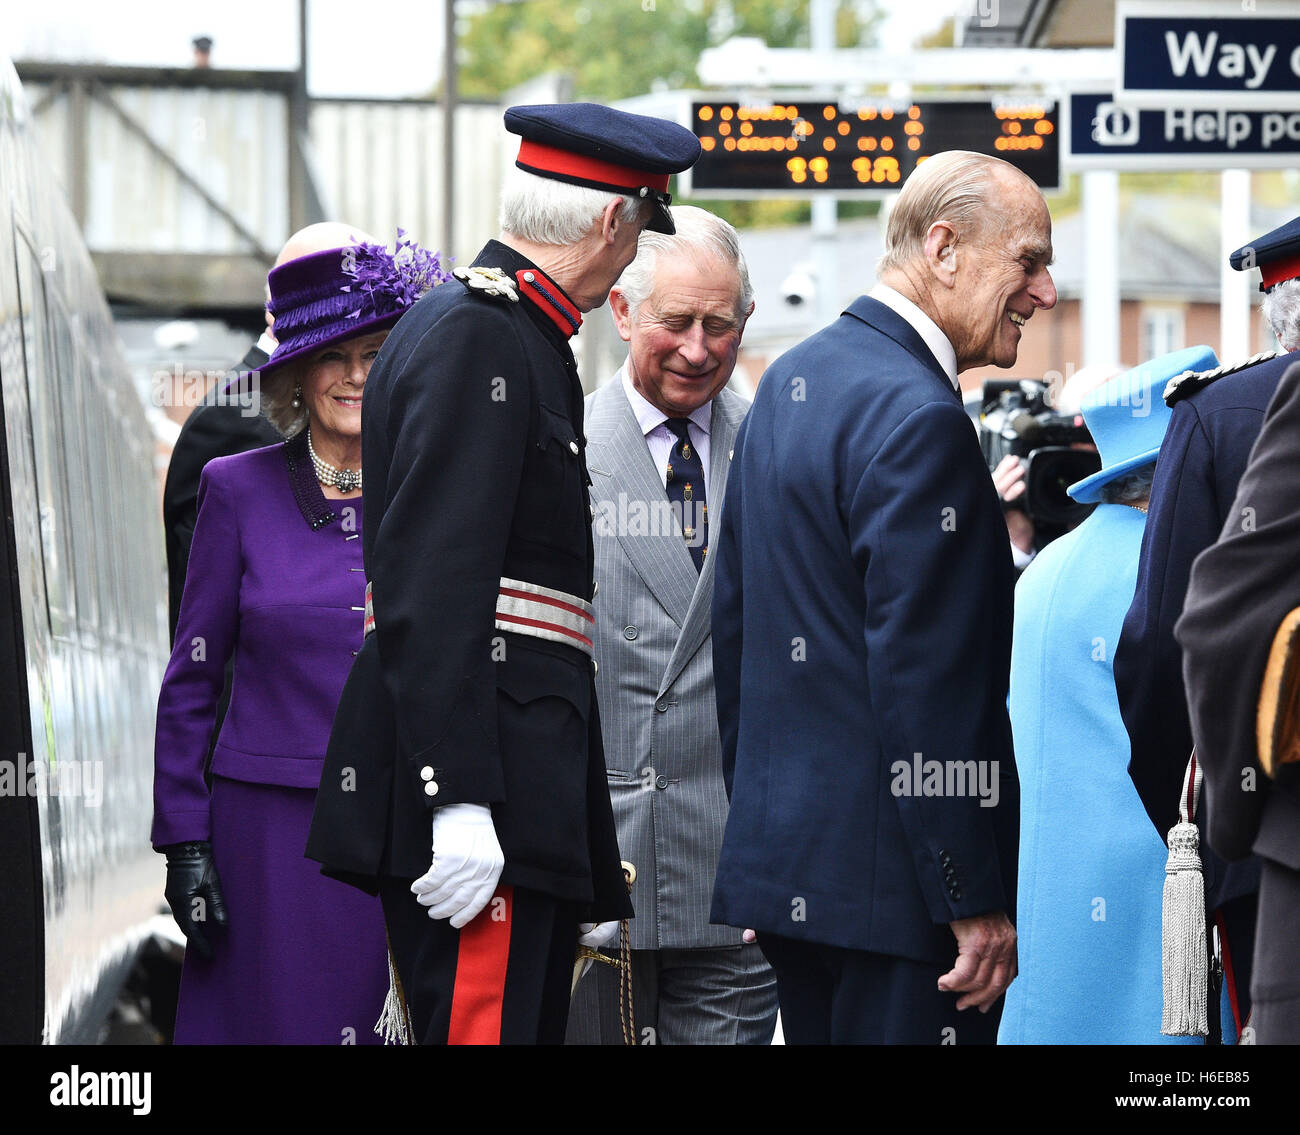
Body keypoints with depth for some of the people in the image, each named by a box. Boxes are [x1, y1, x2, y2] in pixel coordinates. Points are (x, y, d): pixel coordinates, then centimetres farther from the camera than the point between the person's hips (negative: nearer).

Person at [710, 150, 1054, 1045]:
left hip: (779, 860, 10)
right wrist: (976, 901, -18)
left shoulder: (790, 380, 14)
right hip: (892, 884, -10)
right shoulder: (918, 418, -17)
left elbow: (733, 616, 19)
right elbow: (928, 683, -21)